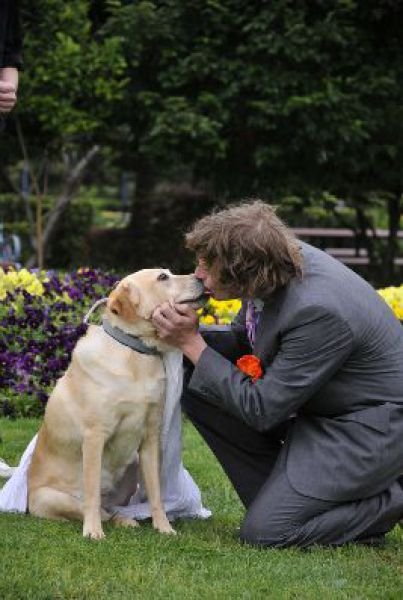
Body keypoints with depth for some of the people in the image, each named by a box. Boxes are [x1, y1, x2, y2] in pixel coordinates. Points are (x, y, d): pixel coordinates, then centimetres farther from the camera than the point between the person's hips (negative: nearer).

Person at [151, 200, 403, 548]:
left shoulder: (318, 311, -33)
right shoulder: (278, 260, -8)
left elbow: (262, 410, -25)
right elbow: (242, 340, 11)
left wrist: (191, 344, -20)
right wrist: (186, 333, -7)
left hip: (369, 425, -9)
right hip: (314, 403, 9)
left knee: (264, 532, -14)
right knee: (197, 387, -2)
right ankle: (279, 494, 6)